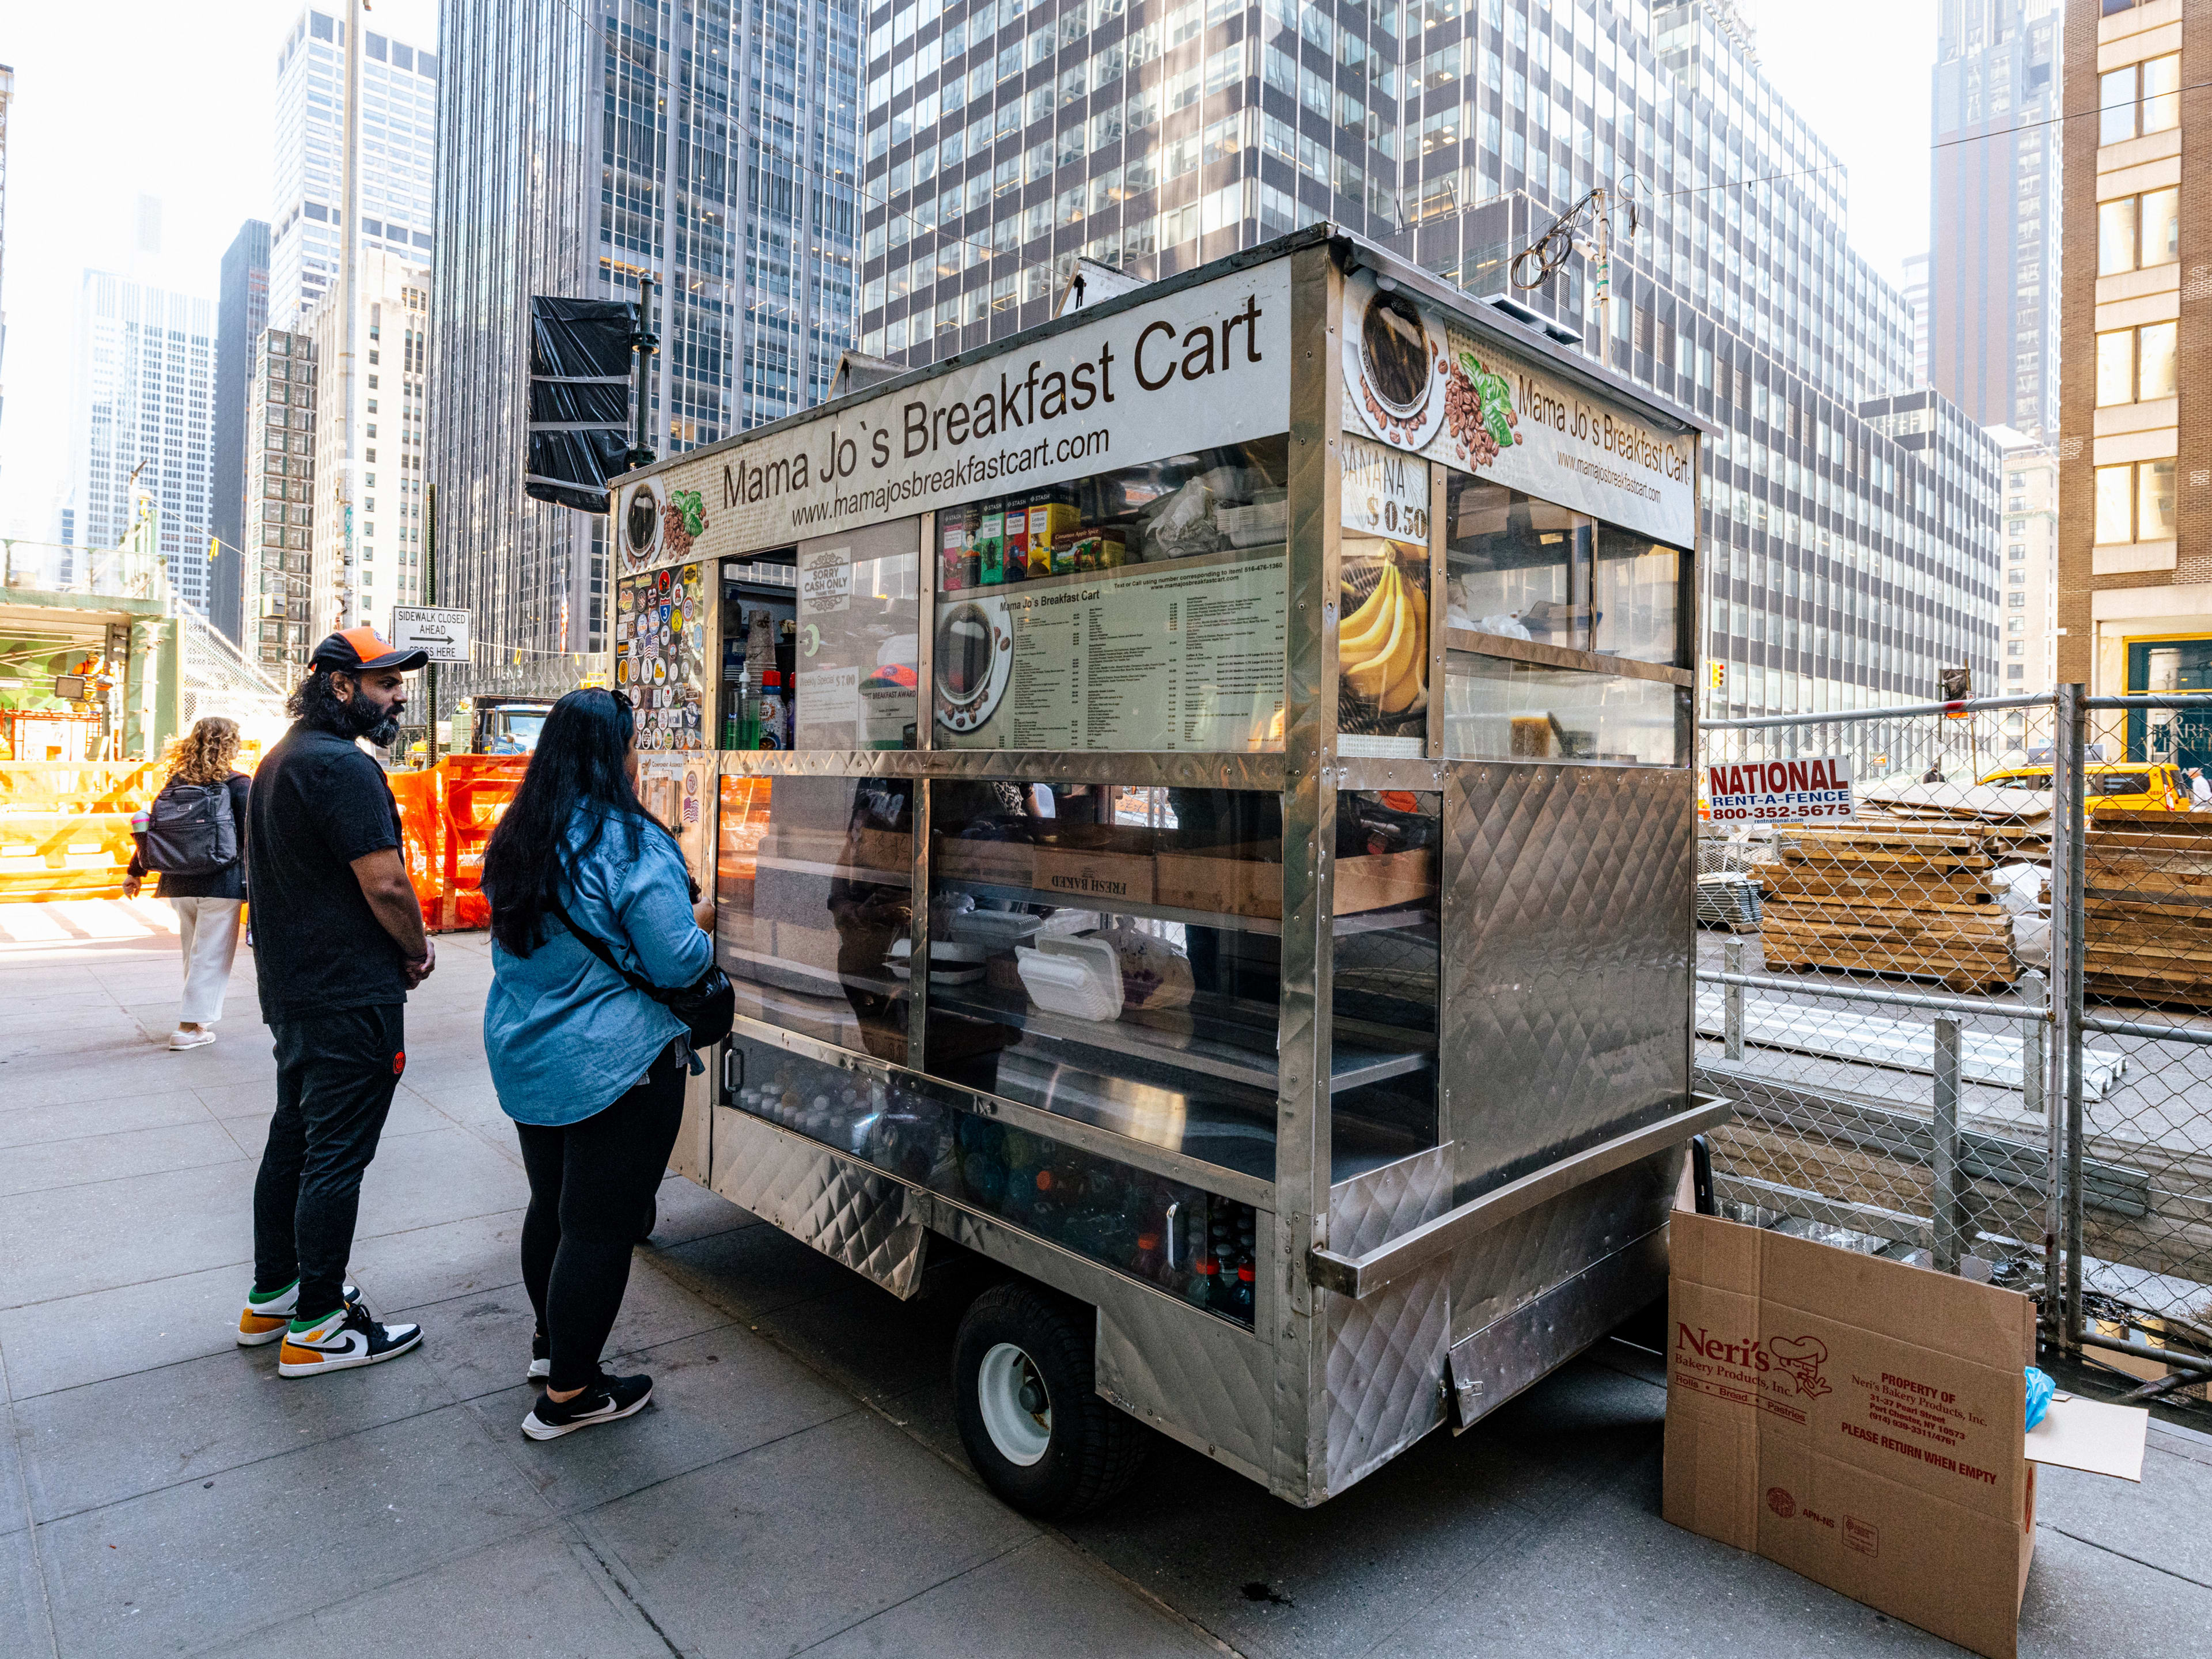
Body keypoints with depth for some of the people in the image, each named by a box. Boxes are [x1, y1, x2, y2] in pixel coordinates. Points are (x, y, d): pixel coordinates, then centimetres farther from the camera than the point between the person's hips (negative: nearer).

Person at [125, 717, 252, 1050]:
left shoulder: (175, 782, 8)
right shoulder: (237, 785, -6)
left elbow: (150, 826, 12)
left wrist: (135, 872, 21)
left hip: (179, 884, 5)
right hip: (221, 884, -5)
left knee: (194, 952, 18)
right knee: (211, 954, 2)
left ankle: (201, 1018, 27)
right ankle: (190, 1026, 2)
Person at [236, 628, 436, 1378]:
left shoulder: (278, 761, 15)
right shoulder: (344, 767, -18)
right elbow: (385, 881, -23)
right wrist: (417, 949, -5)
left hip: (293, 990, 10)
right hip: (352, 997, -10)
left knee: (292, 1139, 19)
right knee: (338, 1154, -2)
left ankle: (271, 1295, 32)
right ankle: (315, 1328, 7)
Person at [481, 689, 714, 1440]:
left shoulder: (517, 842, 6)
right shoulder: (632, 843, -20)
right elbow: (677, 963, -21)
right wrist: (701, 920, 0)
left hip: (527, 1061, 8)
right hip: (615, 1068, -8)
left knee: (551, 1204, 23)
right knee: (599, 1227, 4)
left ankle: (551, 1342, 42)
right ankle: (567, 1394, 16)